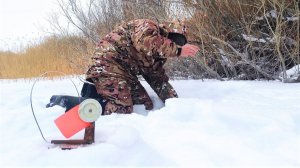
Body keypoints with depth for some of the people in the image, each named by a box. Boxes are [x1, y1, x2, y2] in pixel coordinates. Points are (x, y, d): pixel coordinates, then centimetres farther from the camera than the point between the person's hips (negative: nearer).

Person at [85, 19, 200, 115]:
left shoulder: (159, 54, 16)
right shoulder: (148, 27, -11)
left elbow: (158, 79, 21)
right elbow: (144, 42, -34)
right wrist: (178, 50, -28)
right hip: (107, 65, -10)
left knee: (146, 105, 3)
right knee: (122, 108, -23)